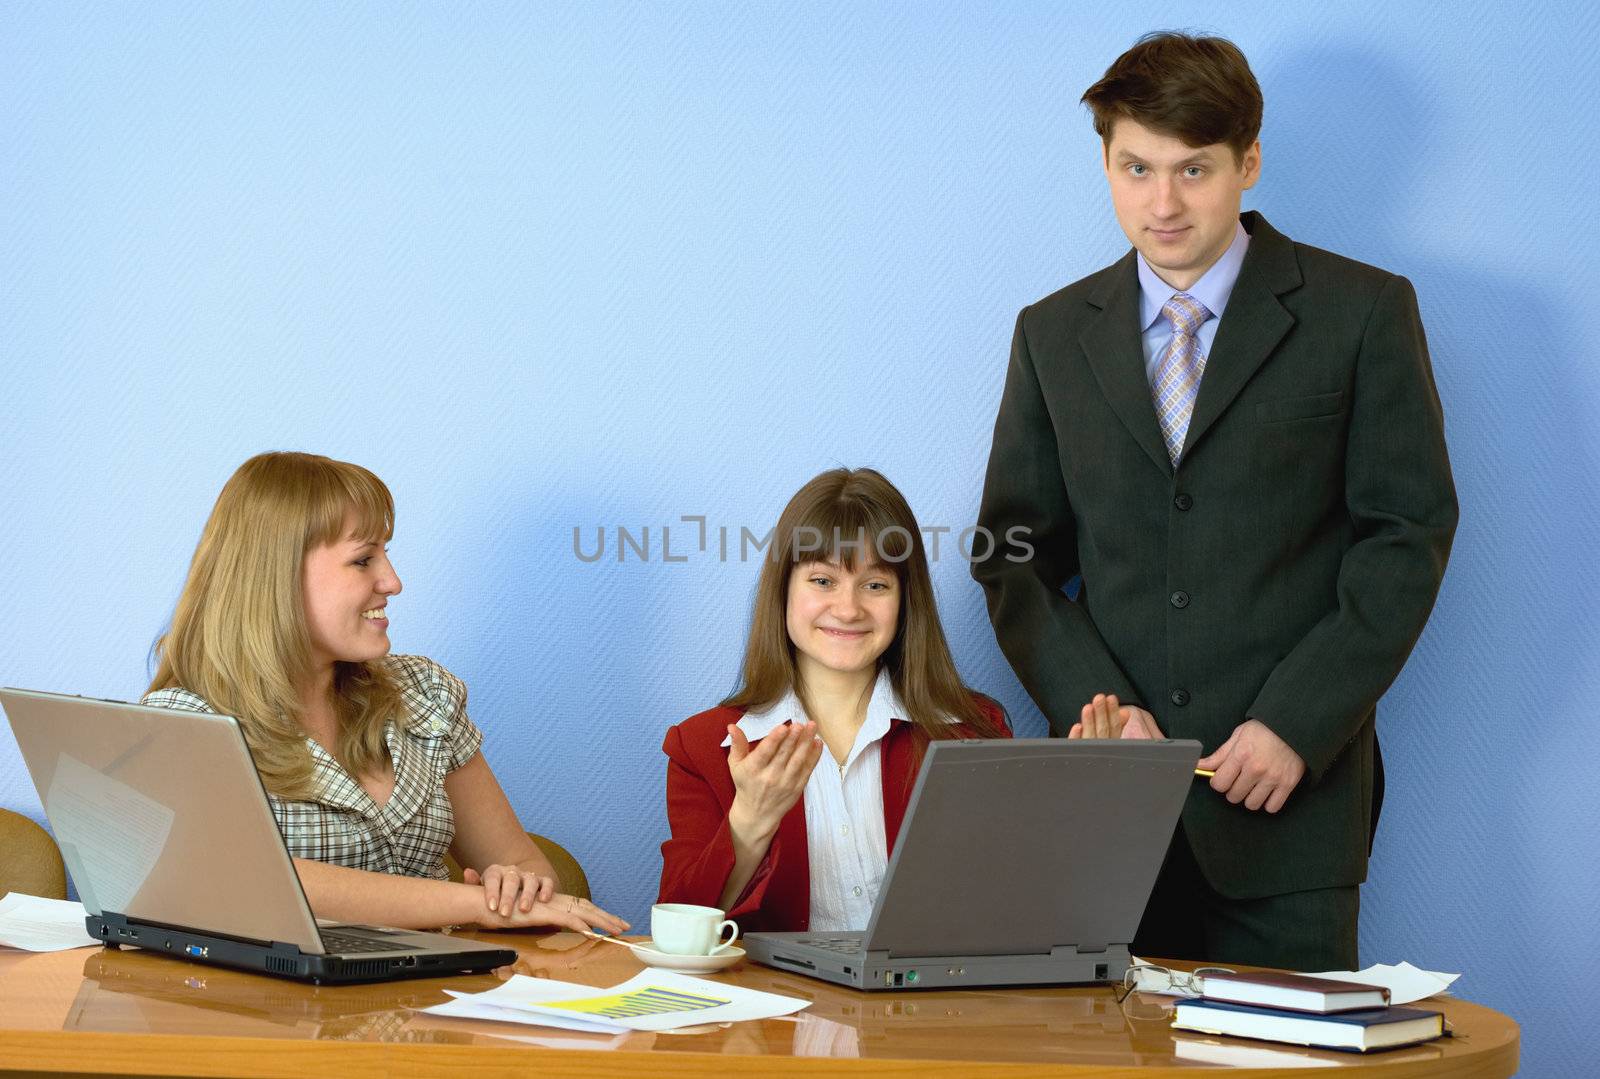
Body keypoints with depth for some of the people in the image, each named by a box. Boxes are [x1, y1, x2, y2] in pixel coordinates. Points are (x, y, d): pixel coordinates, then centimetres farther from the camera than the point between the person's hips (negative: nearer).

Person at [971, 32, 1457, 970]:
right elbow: (1015, 551, 10)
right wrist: (1097, 705, -6)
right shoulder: (1053, 334, 12)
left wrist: (1296, 724, -11)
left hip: (1286, 791, -2)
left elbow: (1409, 533, -2)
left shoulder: (1363, 313, 2)